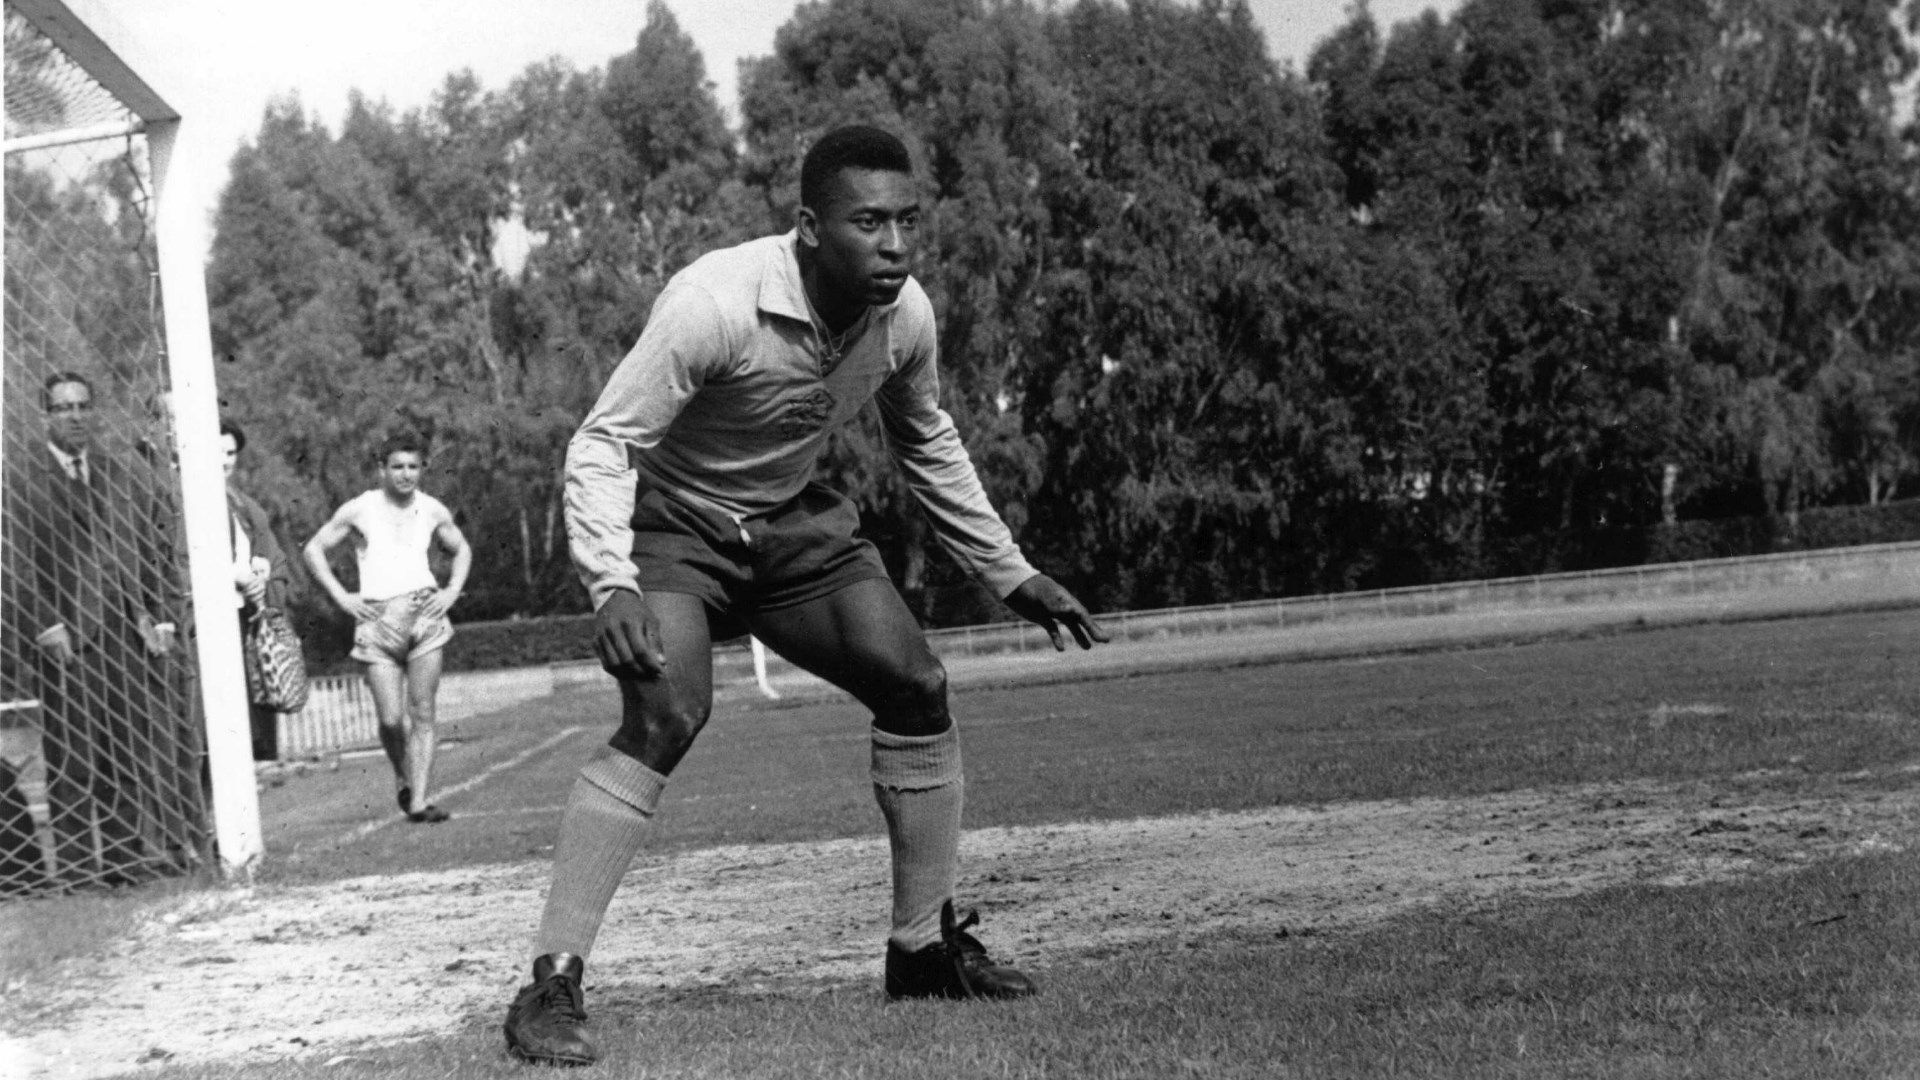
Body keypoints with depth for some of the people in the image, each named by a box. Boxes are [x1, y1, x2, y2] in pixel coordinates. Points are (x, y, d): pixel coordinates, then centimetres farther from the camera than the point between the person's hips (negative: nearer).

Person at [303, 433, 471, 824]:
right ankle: (402, 779, 22)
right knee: (391, 718, -7)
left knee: (422, 713, -5)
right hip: (377, 617, -2)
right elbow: (313, 549, 9)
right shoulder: (359, 510, 1)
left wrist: (452, 590, 10)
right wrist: (341, 596, 0)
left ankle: (418, 802, -6)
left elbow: (461, 549, 26)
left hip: (425, 613, 2)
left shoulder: (433, 511, 10)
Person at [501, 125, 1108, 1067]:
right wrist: (612, 585, -43)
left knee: (916, 689, -1)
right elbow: (602, 445, -28)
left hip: (792, 524, 6)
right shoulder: (716, 302, -31)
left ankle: (924, 949, 15)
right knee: (667, 714, -28)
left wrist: (1011, 575, 11)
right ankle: (550, 987, -23)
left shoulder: (905, 315, -11)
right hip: (670, 525, -6)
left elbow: (928, 445, 9)